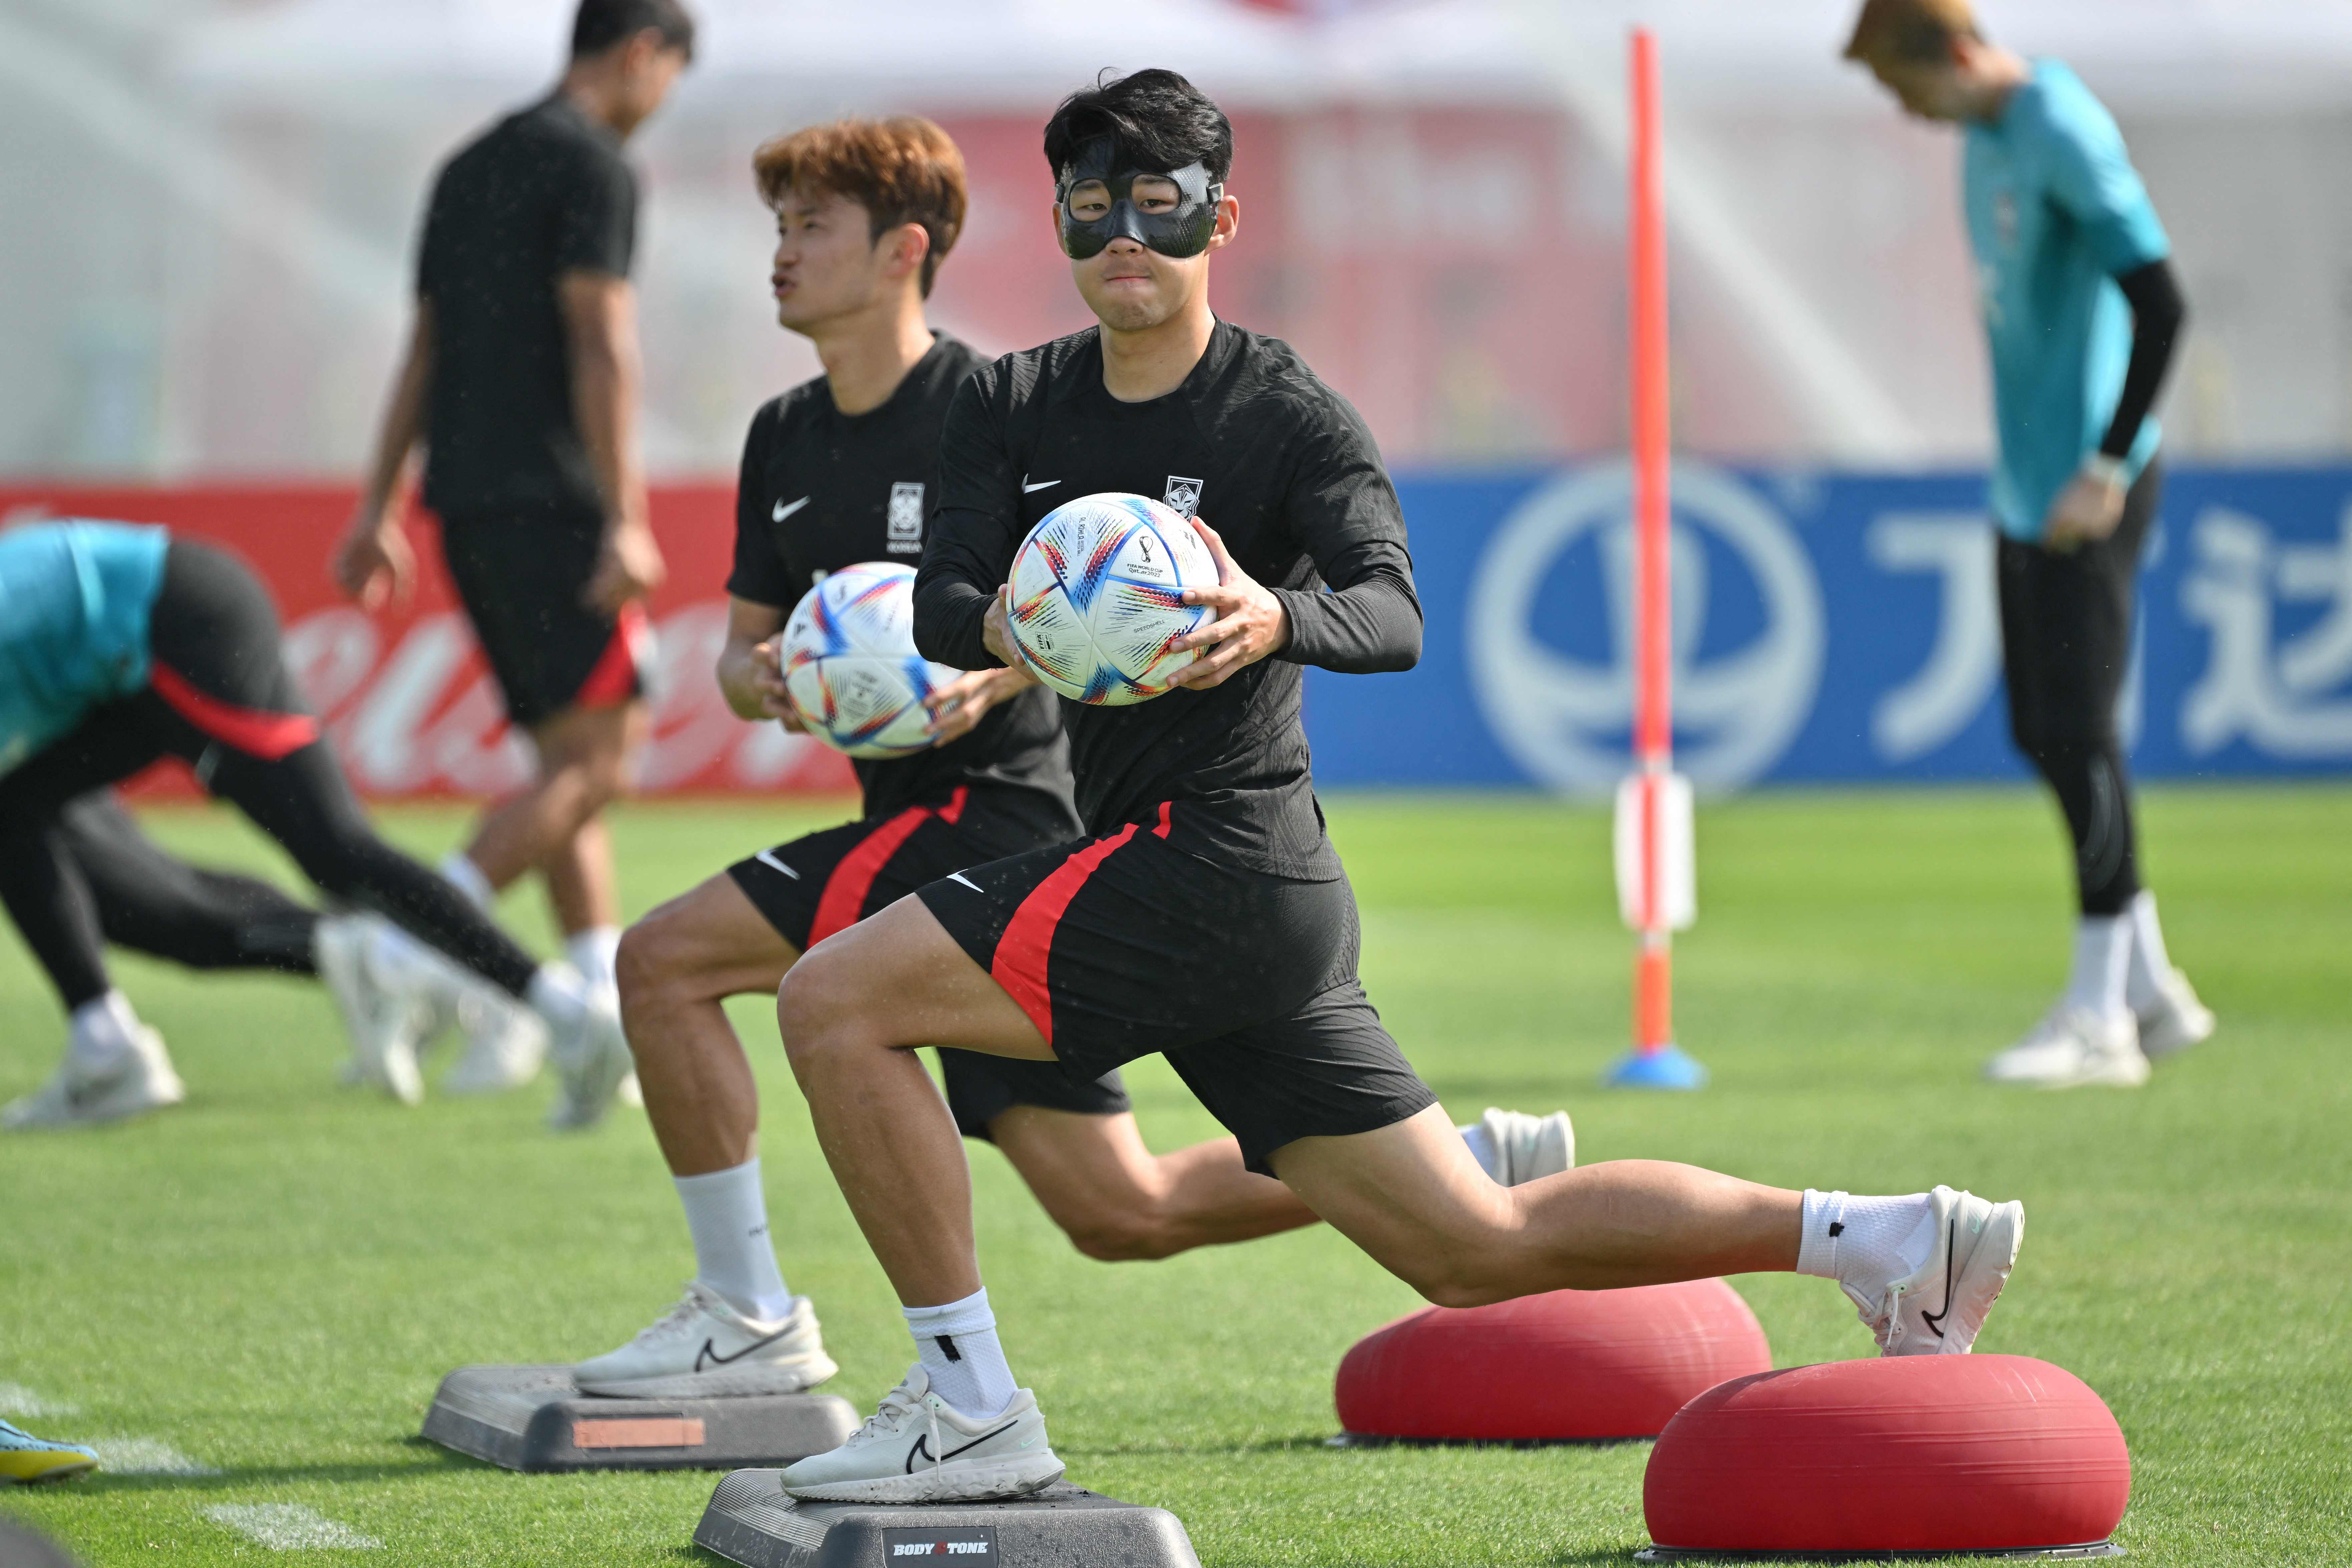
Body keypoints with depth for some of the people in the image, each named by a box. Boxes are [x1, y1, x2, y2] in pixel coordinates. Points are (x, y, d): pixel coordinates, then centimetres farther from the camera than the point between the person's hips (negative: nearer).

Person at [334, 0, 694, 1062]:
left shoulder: (471, 169, 20)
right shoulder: (593, 167, -6)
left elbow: (424, 351, 20)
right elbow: (600, 347, -14)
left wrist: (379, 511, 20)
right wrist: (624, 522, -18)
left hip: (467, 499, 9)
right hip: (549, 499, -9)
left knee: (571, 758, 9)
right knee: (599, 752, -9)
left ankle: (609, 1012, 5)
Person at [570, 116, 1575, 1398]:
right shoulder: (785, 438, 15)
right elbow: (747, 641, 17)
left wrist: (991, 675, -28)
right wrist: (763, 680, -7)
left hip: (994, 817, -9)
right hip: (918, 832, 9)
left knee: (665, 960, -15)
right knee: (1121, 1215, 7)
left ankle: (746, 1318, -7)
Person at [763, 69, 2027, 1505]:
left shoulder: (1292, 415, -6)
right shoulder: (1015, 408, 13)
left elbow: (1395, 616, -20)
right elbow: (940, 604, 1)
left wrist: (1277, 621, -42)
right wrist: (999, 627, -22)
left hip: (1222, 857, -8)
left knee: (836, 1000, -14)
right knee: (1477, 1249, 10)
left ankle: (970, 1410, -10)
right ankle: (1883, 1240, 15)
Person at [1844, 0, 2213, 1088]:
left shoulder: (2064, 134, -18)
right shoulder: (1984, 137, 12)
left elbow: (2161, 304, -23)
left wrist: (2109, 467, -22)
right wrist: (2032, 461, 19)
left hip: (2086, 494, -10)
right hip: (2025, 486, 10)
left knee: (2077, 733, -7)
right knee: (2044, 734, 11)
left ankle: (2098, 1018, -1)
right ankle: (2149, 988, 20)